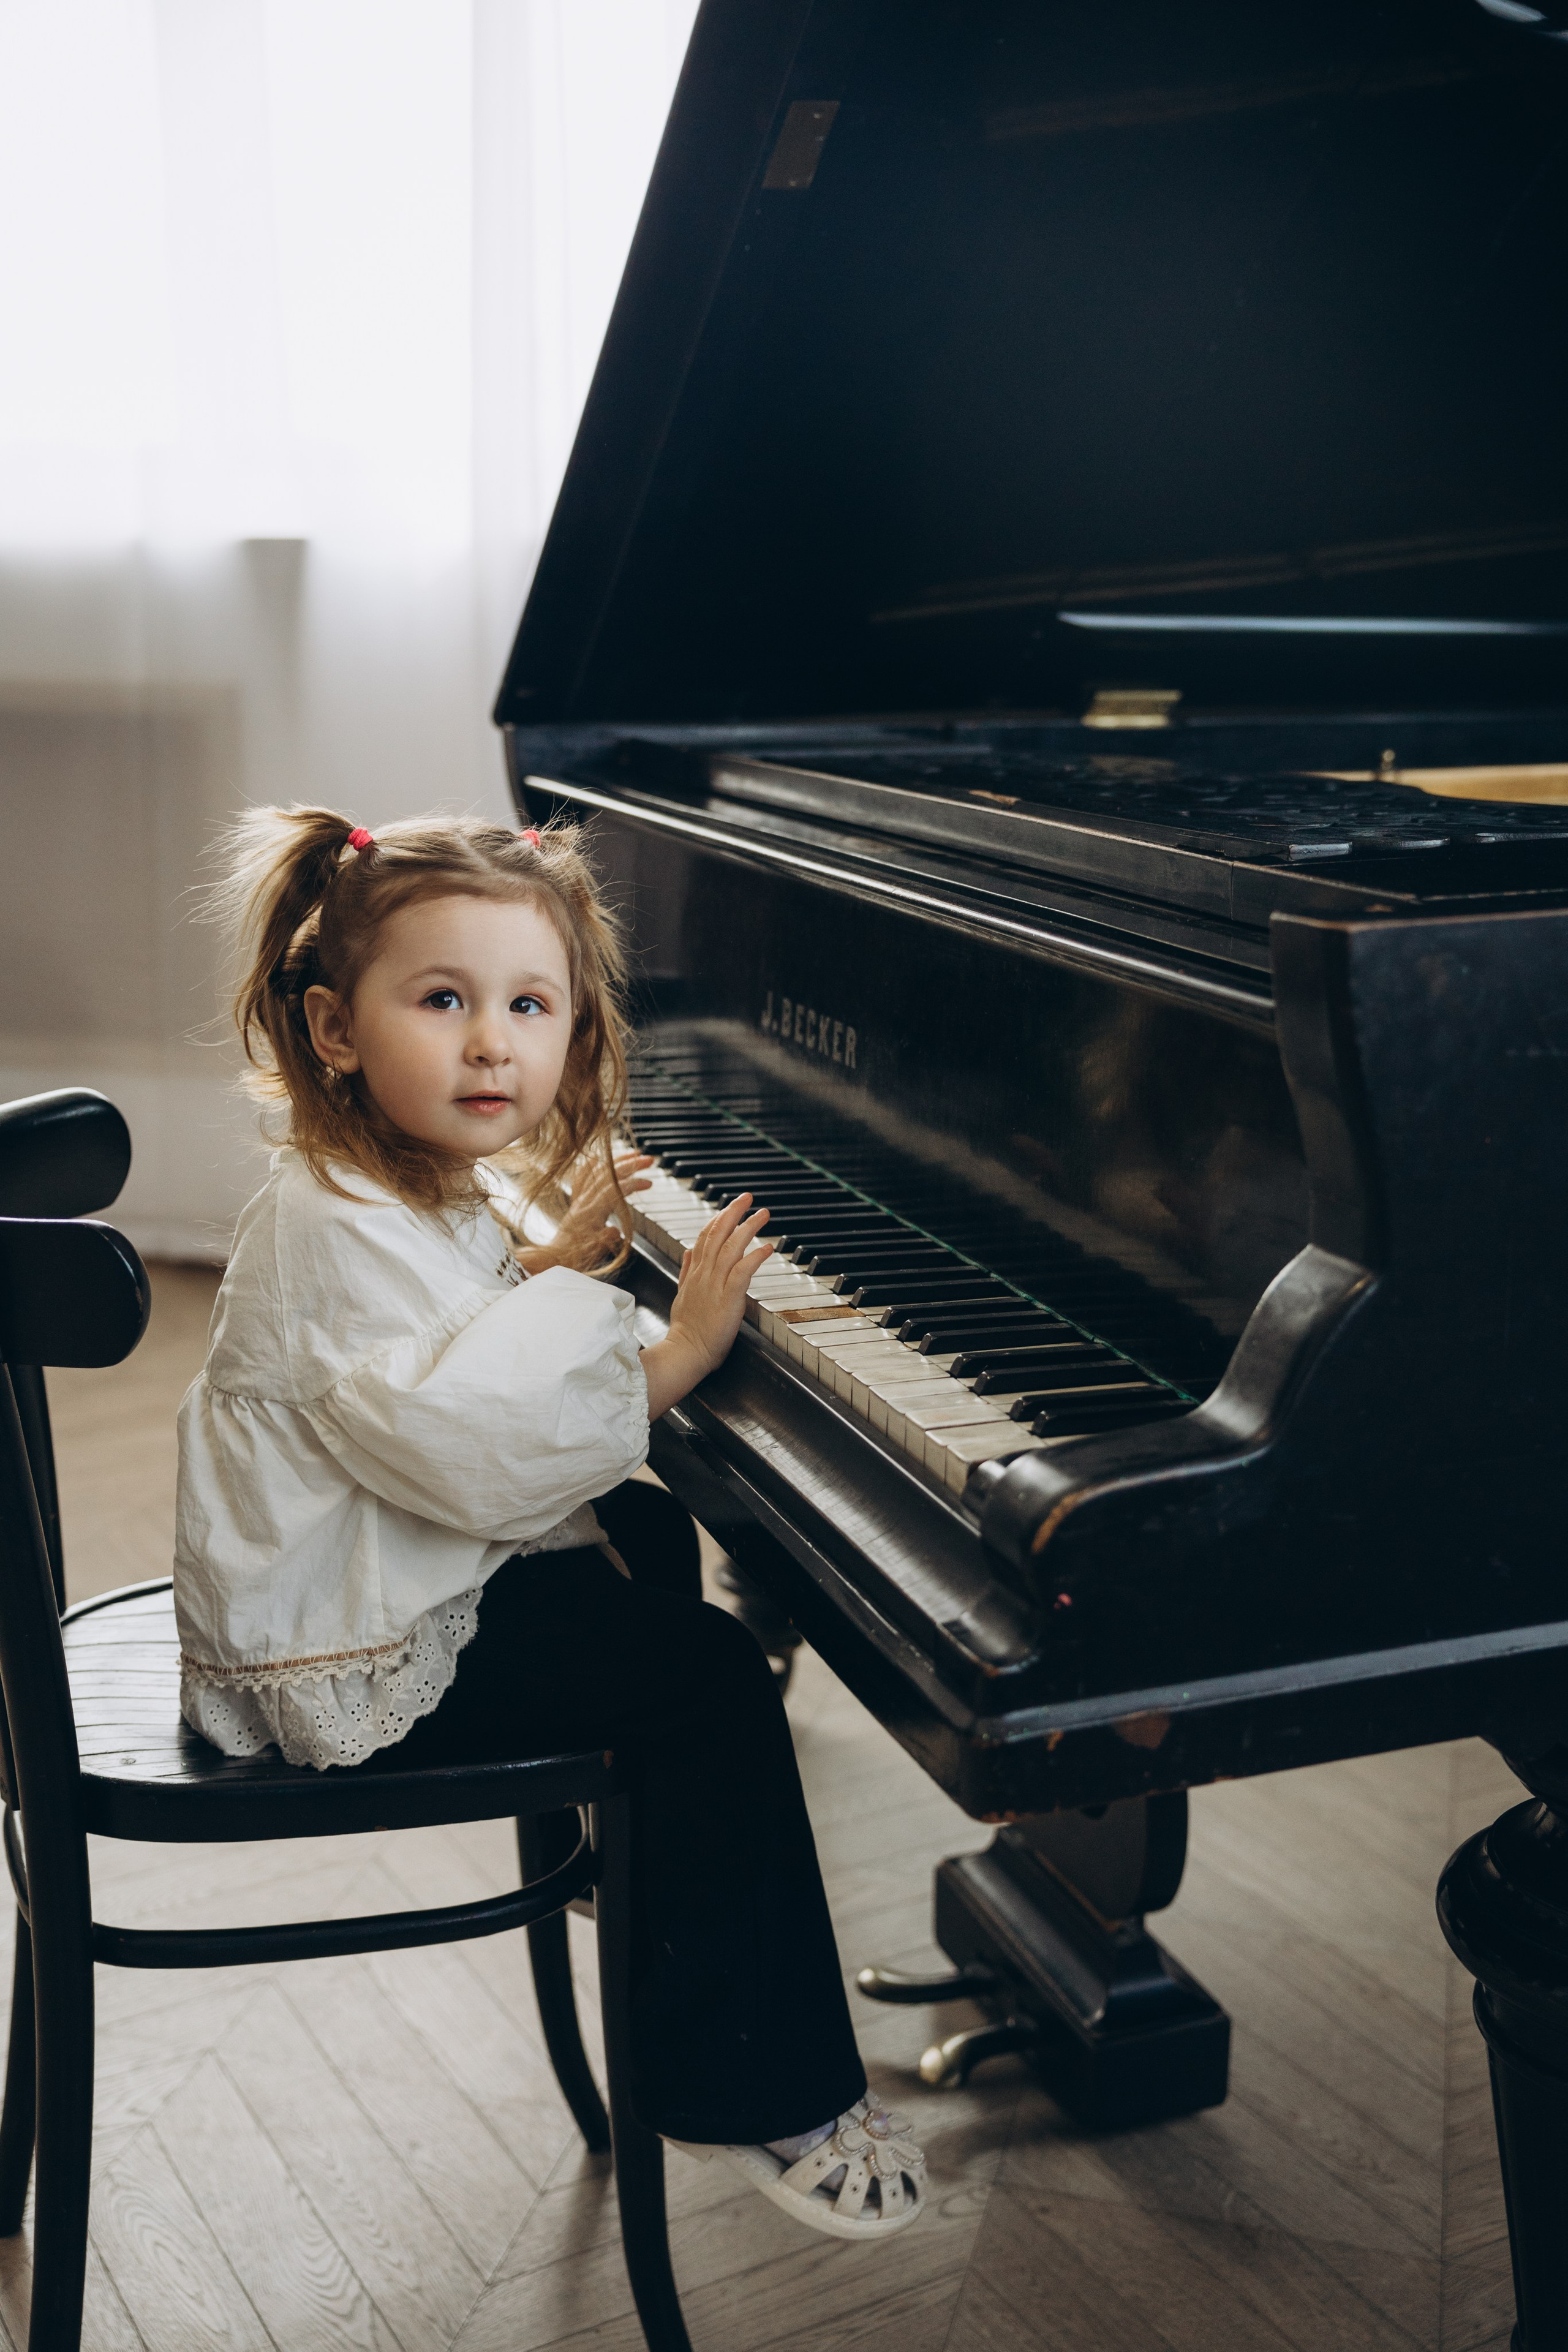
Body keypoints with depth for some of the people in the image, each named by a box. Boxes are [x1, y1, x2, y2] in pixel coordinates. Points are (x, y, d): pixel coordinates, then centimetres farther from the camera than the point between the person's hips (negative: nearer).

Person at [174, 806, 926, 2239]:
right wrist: (677, 1355, -27)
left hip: (390, 1577, 11)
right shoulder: (338, 1234, -27)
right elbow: (485, 1456, -33)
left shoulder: (433, 1183, 6)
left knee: (650, 1548, 28)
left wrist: (546, 1264, 10)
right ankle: (756, 2094, -4)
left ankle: (628, 1838, 46)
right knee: (712, 1681, -16)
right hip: (348, 1662, -11)